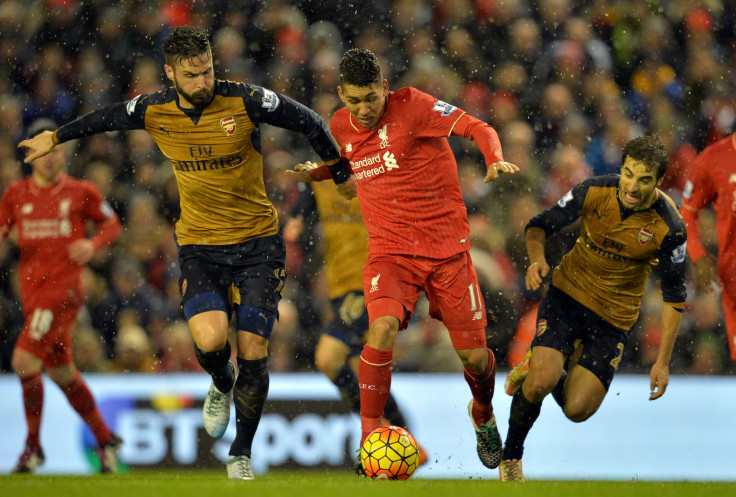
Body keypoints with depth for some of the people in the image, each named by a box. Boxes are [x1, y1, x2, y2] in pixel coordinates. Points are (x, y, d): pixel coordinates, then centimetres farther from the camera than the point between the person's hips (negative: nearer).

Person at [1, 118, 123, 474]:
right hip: (31, 292, 5)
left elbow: (112, 224, 10)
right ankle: (105, 438, 28)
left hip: (63, 288, -5)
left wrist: (93, 244, -9)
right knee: (61, 371, 12)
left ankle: (33, 446, -5)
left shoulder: (81, 192, 1)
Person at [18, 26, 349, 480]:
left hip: (258, 242, -1)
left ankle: (242, 454, 12)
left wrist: (339, 171, 8)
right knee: (209, 339, -22)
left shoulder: (246, 102, -14)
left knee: (253, 349, -8)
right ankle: (221, 383, 16)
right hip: (200, 246, 1)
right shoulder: (154, 111, -5)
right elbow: (107, 118, 16)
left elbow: (309, 122, -2)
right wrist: (56, 138, 29)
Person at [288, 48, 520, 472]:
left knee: (474, 357, 1)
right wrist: (316, 172, 15)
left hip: (448, 248, -2)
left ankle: (483, 416, 36)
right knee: (383, 330, -28)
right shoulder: (341, 128, 5)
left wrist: (496, 161, -31)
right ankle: (370, 434, -16)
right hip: (390, 250, 2)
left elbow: (478, 129, -13)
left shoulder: (411, 106, -9)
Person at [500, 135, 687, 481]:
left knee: (577, 410, -9)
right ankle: (511, 456, 6)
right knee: (541, 382, -22)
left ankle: (539, 372, 25)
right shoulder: (595, 192, -15)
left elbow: (674, 295, -7)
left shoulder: (669, 228, -17)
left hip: (614, 318, 0)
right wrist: (537, 258, -27)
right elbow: (540, 225, -3)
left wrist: (663, 361, -9)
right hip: (568, 293, 0)